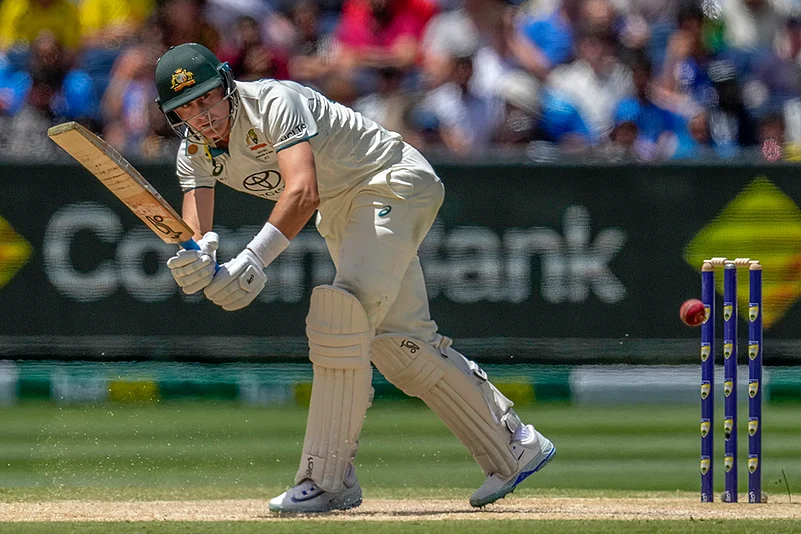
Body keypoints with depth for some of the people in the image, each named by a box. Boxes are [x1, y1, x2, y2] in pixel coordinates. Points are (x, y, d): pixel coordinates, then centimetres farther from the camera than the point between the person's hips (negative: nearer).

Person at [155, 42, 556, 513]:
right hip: (342, 213, 9)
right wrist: (195, 265, -41)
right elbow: (195, 231, -15)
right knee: (399, 341, 7)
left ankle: (326, 479, -24)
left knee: (342, 313, -24)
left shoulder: (274, 103, -28)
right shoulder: (195, 152, -4)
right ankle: (516, 447, 19)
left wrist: (254, 260, -53)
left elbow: (303, 192, -42)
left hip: (393, 179, -9)